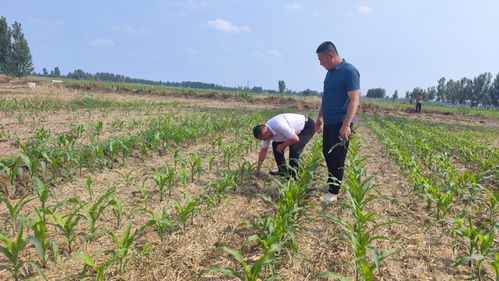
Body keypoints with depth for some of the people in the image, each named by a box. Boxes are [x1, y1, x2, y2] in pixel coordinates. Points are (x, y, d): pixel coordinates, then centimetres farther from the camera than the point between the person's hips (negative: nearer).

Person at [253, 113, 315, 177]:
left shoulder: (279, 126, -39)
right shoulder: (265, 131, -11)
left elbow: (295, 139, -33)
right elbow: (264, 150, 0)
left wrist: (282, 146, -18)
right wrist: (258, 168, 6)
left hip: (308, 126, -8)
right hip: (296, 129, 8)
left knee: (294, 147, -25)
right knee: (275, 144, 3)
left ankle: (293, 174, -9)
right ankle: (283, 171, 11)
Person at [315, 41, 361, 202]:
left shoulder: (349, 71, -14)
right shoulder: (330, 72, 12)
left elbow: (354, 100, -19)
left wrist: (346, 125, -25)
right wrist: (320, 117, 18)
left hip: (340, 124, -9)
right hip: (328, 122, 9)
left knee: (337, 158, -1)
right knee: (327, 153, 16)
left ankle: (333, 192, 10)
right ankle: (331, 183, 31)